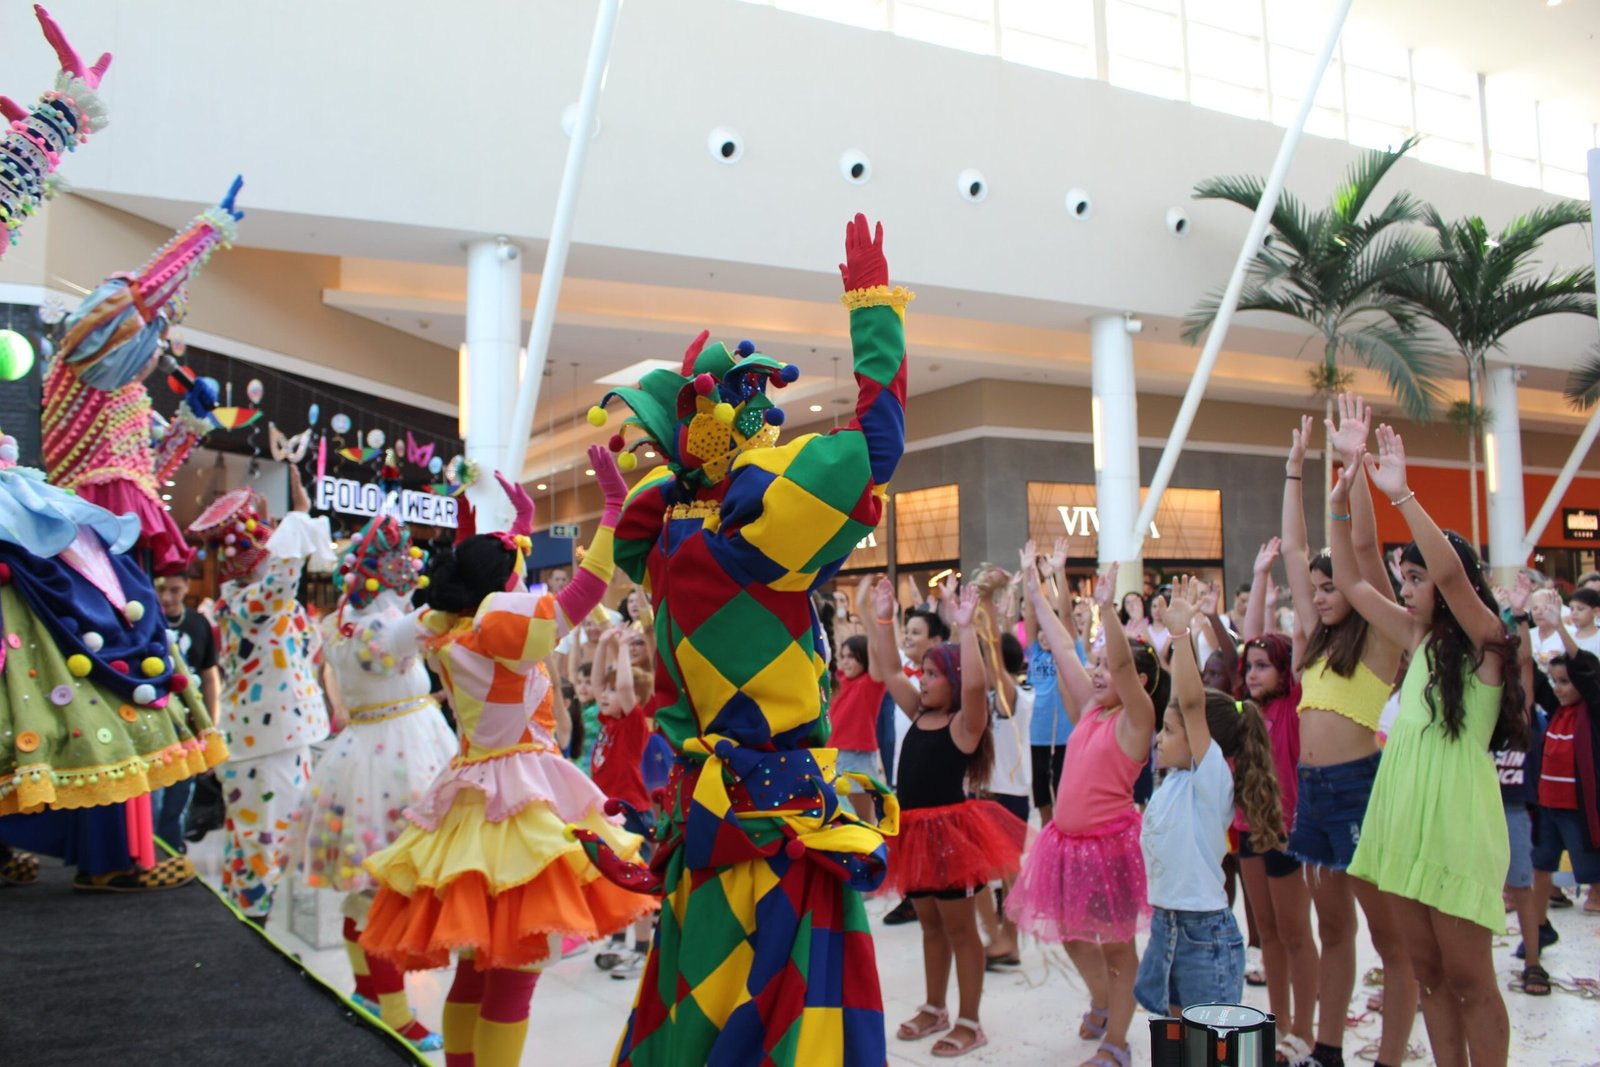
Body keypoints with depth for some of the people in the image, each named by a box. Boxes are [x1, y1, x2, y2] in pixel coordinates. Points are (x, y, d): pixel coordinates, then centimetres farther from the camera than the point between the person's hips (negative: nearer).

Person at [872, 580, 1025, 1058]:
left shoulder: (965, 723, -14)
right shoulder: (919, 713, 7)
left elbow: (975, 685, -34)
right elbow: (889, 671, 10)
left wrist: (967, 629, -34)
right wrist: (883, 619, 3)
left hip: (950, 830, -8)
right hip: (916, 830, 8)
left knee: (960, 928, 3)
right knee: (930, 924, 19)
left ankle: (970, 1023, 14)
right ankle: (935, 1009, 32)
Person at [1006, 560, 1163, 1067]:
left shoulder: (1135, 717, -11)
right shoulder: (1091, 709, 7)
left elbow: (1125, 666, -28)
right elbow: (1064, 650, 11)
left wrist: (1107, 607, -37)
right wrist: (1036, 597, 14)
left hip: (1110, 841, -7)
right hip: (1067, 838, 7)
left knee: (1115, 944, 6)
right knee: (1071, 934, 20)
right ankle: (1101, 999, 45)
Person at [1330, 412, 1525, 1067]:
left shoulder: (1485, 641, -7)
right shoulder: (1420, 641, 12)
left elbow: (1452, 573, -27)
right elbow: (1351, 582, 15)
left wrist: (1402, 495, -28)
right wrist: (1340, 501, 7)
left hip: (1457, 819, -7)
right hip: (1404, 813, 7)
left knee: (1469, 977, 1)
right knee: (1426, 970, 13)